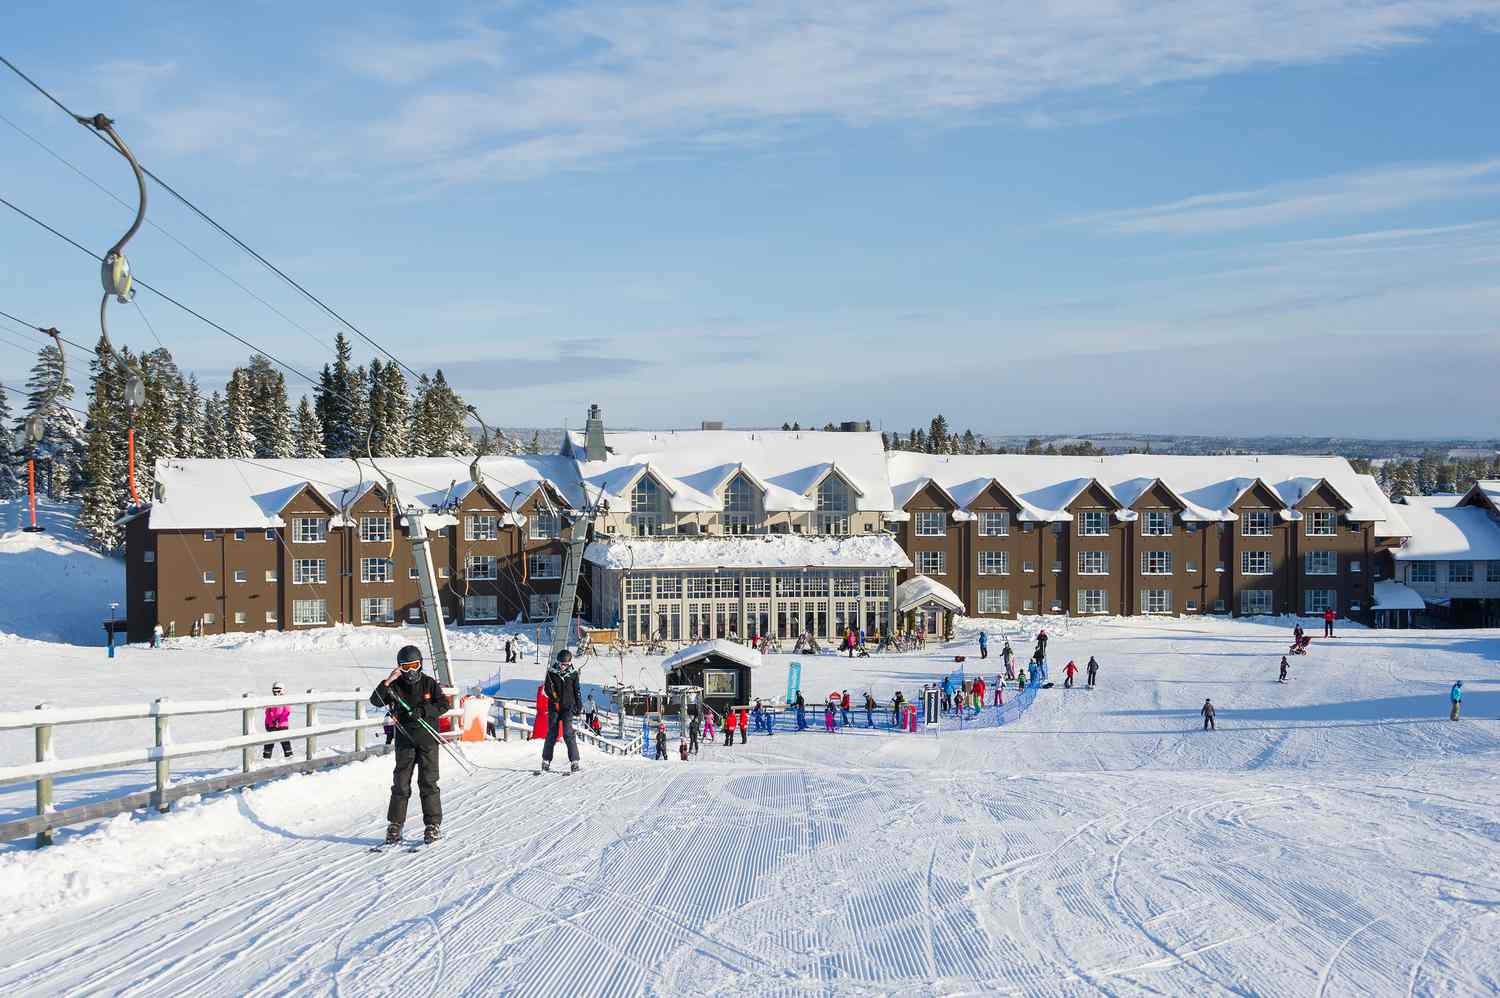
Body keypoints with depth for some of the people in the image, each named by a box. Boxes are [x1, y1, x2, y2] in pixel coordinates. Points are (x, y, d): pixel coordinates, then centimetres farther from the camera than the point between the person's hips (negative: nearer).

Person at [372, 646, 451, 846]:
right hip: (405, 741, 1)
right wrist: (387, 682, -21)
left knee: (428, 782, -1)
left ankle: (433, 825, 5)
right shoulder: (395, 686, 3)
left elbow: (444, 705, -5)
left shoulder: (429, 683, 1)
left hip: (427, 739, -1)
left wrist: (422, 711, -17)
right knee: (401, 784, 2)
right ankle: (394, 825, 9)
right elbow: (376, 701, -8)